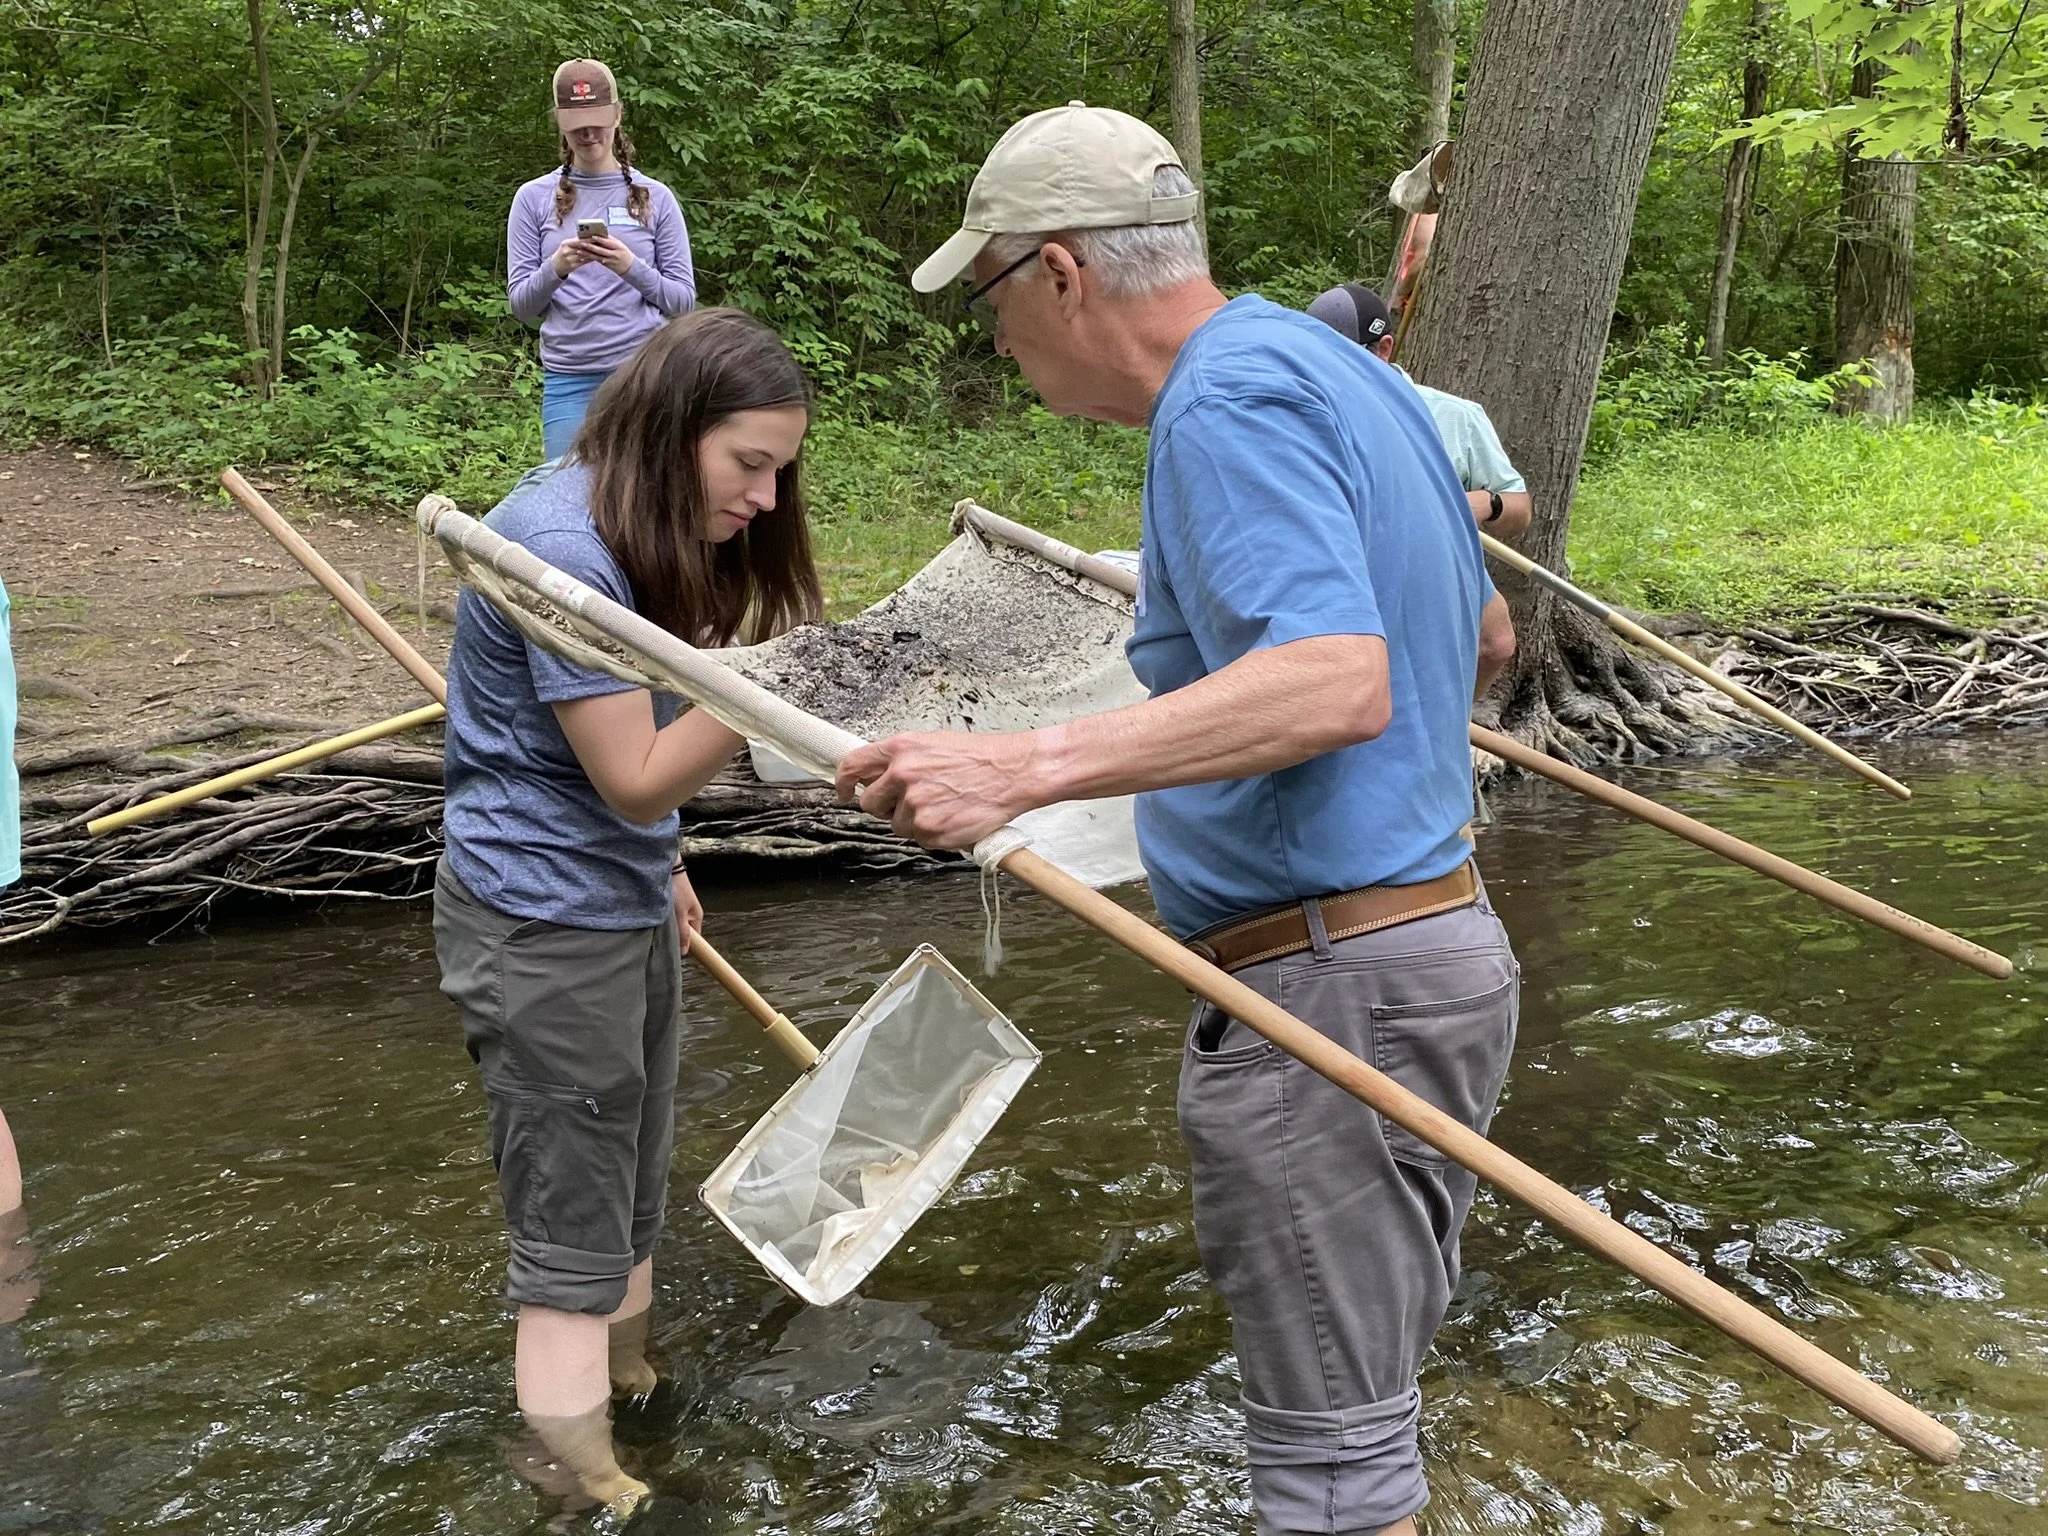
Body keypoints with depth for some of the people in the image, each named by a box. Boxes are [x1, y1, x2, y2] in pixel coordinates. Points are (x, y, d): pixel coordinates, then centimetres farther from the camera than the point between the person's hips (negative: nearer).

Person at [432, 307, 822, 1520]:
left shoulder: (643, 528, 6)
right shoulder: (564, 549, -25)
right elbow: (638, 779, -25)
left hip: (623, 904, 10)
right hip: (544, 929, -9)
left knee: (632, 1201, 22)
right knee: (573, 1237, 2)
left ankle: (633, 1396, 40)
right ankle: (586, 1488, 16)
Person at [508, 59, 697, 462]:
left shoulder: (654, 197, 7)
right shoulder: (534, 198, 8)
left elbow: (682, 299, 4)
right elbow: (521, 305, 6)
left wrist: (631, 267, -15)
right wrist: (555, 269, -15)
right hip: (569, 380, 1)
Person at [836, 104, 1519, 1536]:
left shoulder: (1230, 403, -17)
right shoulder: (1348, 373, 13)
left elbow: (1337, 684, -31)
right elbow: (1480, 631, 23)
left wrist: (1024, 764, -38)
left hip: (1325, 983, -10)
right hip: (1438, 936, 10)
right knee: (1371, 1383, 25)